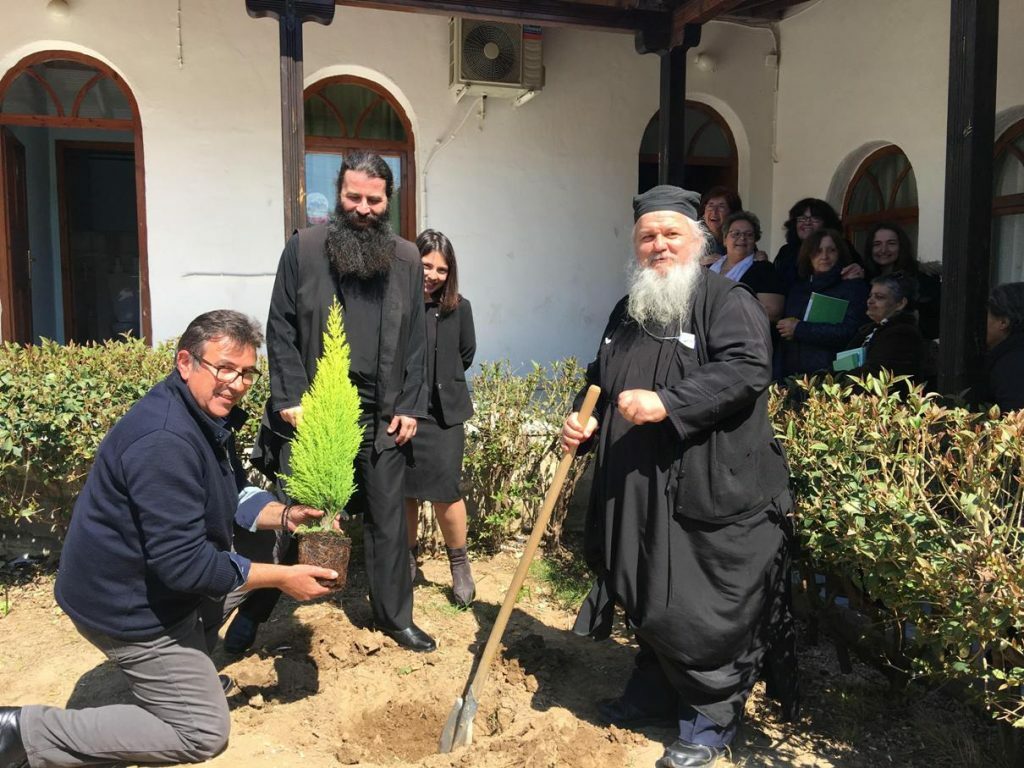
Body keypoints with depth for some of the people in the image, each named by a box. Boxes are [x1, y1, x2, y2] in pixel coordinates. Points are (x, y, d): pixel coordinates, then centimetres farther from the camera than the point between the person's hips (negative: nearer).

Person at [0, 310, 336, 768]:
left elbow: (234, 495, 11)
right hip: (128, 604, -9)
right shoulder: (164, 442, -30)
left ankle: (190, 667, 22)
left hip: (156, 578, 10)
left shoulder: (208, 415, 2)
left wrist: (285, 516, -8)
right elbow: (184, 565, -30)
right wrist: (282, 578, -23)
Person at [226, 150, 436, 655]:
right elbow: (281, 329, -1)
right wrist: (290, 399, -9)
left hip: (381, 417, 2)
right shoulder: (303, 248, 0)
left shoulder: (406, 259, 7)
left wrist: (410, 406, 2)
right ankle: (253, 611, 28)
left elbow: (415, 342, 8)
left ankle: (394, 616, 29)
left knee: (387, 518, 12)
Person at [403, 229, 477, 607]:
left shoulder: (458, 308, -1)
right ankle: (407, 559, 32)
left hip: (443, 414, 0)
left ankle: (460, 565, 20)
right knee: (405, 491, 11)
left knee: (445, 491, 0)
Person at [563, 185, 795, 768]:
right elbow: (601, 383, 23)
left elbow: (748, 368, -23)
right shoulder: (627, 313, 15)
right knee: (648, 597, 18)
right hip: (637, 492, 7)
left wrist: (669, 403, -31)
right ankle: (655, 691, 38)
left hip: (712, 495, -7)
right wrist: (586, 423, 4)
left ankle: (711, 719, 20)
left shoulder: (729, 301, -7)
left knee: (704, 607, 1)